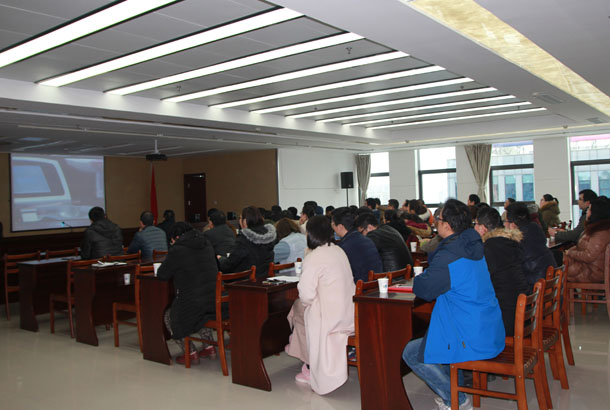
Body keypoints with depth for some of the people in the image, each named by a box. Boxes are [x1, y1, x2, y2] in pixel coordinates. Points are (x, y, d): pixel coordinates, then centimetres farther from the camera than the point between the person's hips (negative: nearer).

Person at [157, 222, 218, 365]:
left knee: (169, 316, 21)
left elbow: (162, 275, -2)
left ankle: (191, 353, 16)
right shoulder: (207, 245, 10)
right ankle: (209, 346, 30)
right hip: (216, 301, 7)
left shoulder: (177, 250, -10)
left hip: (193, 302, -7)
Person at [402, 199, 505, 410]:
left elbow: (424, 290, -21)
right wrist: (426, 277, 7)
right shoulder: (473, 247, 7)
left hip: (473, 341, -10)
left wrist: (419, 279, 0)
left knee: (411, 353, 4)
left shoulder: (449, 256, -23)